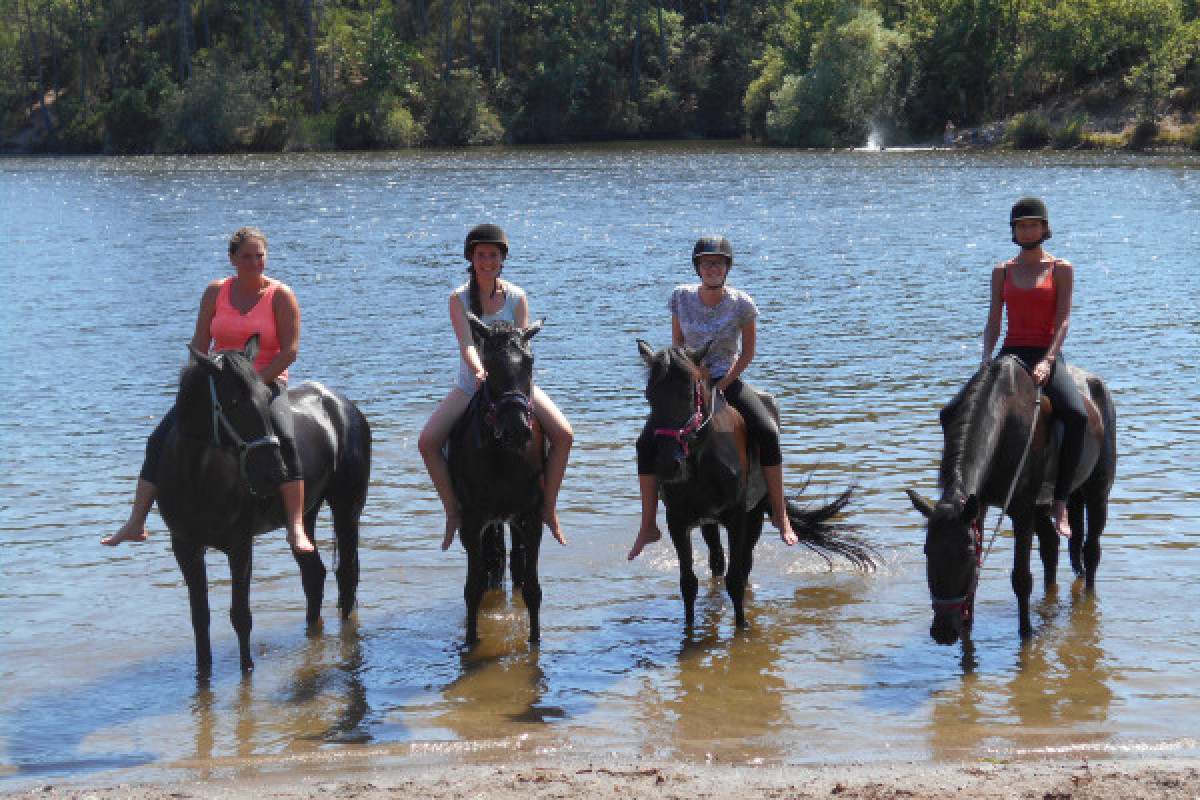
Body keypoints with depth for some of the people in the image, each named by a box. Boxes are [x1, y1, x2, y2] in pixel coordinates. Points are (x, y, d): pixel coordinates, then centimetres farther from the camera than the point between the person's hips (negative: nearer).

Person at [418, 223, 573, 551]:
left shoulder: (517, 297, -3)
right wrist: (478, 371, -40)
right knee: (427, 442, -20)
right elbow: (466, 343, -19)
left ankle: (549, 508, -6)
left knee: (564, 435, -21)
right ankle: (453, 511, -5)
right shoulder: (459, 298, -6)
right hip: (472, 385, 0)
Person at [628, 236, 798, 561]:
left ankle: (781, 516, -15)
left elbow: (747, 353, -4)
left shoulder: (742, 305, -12)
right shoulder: (681, 297, -6)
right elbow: (677, 344, 6)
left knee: (768, 432, -26)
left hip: (727, 379, -2)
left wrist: (720, 386, -14)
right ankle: (648, 526, -4)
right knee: (646, 442, -16)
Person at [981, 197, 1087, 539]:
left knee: (1077, 415, -30)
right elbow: (993, 321, 11)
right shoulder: (1002, 272, 15)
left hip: (1047, 356, -3)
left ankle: (1060, 502, -24)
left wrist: (1047, 361, -18)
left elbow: (1063, 321, -3)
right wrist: (987, 357, -8)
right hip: (1010, 354, 3)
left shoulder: (1061, 270, 6)